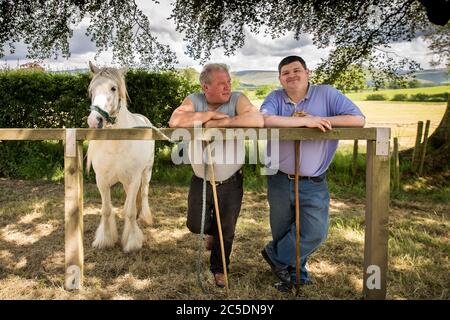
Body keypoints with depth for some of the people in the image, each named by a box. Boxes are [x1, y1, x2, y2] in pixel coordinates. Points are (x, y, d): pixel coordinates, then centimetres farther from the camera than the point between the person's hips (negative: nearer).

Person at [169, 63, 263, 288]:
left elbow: (257, 120, -32)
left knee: (226, 231, 13)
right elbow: (175, 121, -26)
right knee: (196, 225, 11)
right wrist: (211, 114, -25)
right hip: (200, 181, 1)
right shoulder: (194, 101, -8)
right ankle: (212, 230, 48)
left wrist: (219, 122, -29)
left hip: (231, 182, -1)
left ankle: (218, 269, 39)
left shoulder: (237, 99, -13)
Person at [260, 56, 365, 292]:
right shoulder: (275, 98, -2)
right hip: (280, 181, 2)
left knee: (314, 232, -9)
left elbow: (358, 119, -13)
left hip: (313, 184, -1)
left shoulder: (326, 94, -5)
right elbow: (265, 120, -24)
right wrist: (305, 121, -26)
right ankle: (294, 273, 39)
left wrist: (320, 120, -19)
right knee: (282, 232, 14)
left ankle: (276, 256, 17)